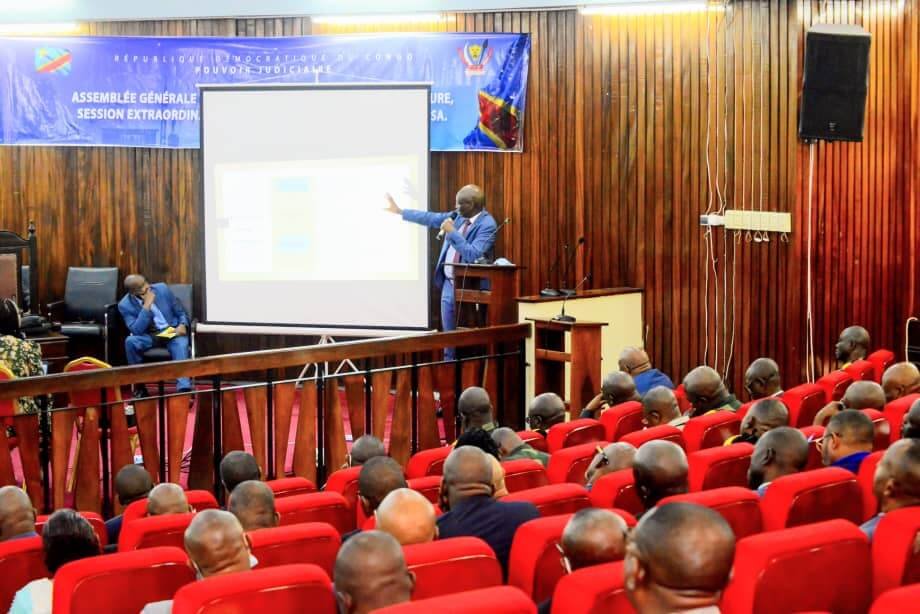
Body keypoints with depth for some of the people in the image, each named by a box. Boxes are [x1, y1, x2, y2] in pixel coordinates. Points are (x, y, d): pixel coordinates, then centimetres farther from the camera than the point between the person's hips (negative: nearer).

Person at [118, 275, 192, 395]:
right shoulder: (125, 305, -7)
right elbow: (136, 331, -19)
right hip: (149, 335, 0)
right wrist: (146, 306, -23)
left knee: (181, 344, -34)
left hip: (172, 331, 0)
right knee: (130, 341, -30)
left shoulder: (162, 289, -2)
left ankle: (184, 389, -50)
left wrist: (182, 325, -15)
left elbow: (181, 312, 8)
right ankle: (140, 386, -16)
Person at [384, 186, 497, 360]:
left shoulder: (487, 224, -16)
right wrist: (399, 211, 18)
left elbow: (472, 255, -25)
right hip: (449, 284, 7)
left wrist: (452, 232, -23)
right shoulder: (458, 216, 6)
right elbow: (431, 218, 16)